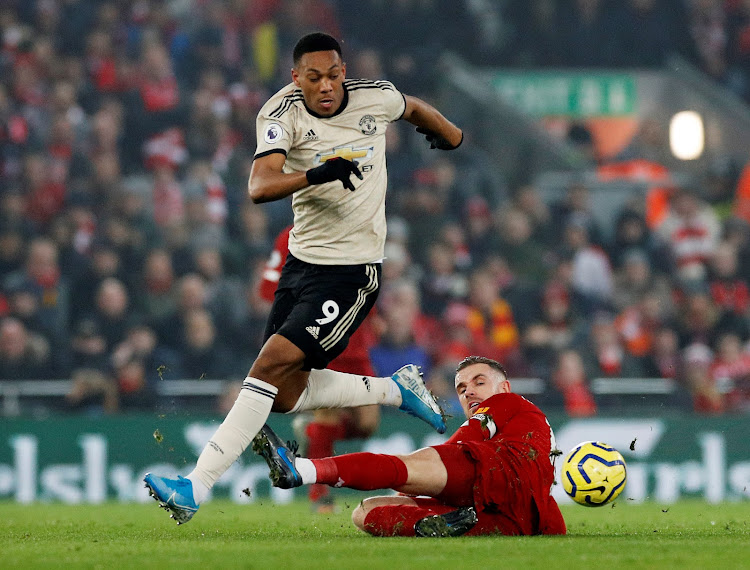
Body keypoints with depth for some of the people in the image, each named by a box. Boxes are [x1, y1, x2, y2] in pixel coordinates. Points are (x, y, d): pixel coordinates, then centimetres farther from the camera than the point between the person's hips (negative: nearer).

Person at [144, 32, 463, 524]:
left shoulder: (375, 97, -6)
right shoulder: (282, 114, -10)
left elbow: (414, 109, 20)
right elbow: (259, 187, -27)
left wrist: (449, 134, 41)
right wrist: (315, 174, -45)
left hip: (352, 271, -4)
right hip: (302, 261, 4)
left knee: (273, 365, -17)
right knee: (284, 396, 7)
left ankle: (197, 487, -18)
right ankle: (396, 390, 28)